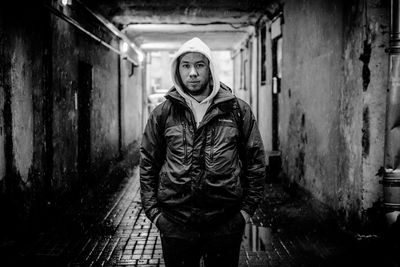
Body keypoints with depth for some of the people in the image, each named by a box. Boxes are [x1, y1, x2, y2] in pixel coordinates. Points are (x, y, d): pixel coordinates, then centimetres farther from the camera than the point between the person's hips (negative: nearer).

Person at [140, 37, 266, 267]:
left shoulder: (238, 110, 1)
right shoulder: (162, 114, 3)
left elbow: (256, 161, 4)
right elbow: (148, 164, 6)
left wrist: (247, 208, 0)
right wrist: (153, 210, 0)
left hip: (226, 223, 0)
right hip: (174, 224, 1)